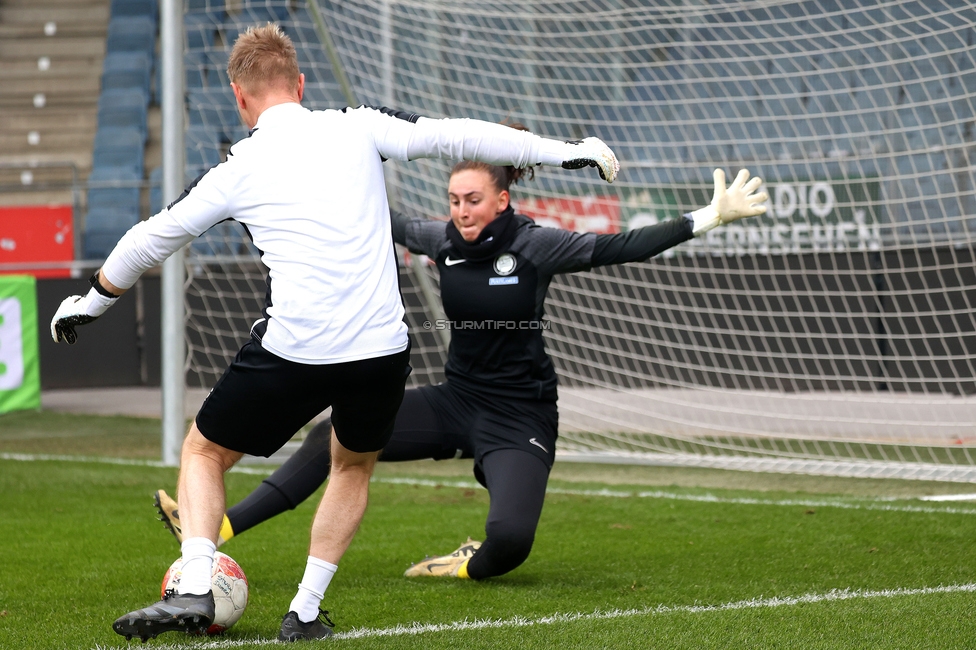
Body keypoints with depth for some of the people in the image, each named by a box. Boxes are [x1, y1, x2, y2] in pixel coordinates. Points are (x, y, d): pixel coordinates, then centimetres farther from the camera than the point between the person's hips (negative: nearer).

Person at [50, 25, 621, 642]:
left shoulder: (236, 171, 4)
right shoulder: (356, 128, 6)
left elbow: (152, 238, 14)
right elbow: (459, 136, 8)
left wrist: (90, 303, 30)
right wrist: (566, 150, 18)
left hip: (292, 353, -2)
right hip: (382, 349, 2)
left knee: (203, 452, 21)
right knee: (354, 465, 30)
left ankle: (193, 590, 2)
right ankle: (305, 612, 22)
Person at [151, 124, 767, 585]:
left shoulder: (535, 246, -13)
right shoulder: (444, 240, -1)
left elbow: (619, 247, -17)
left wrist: (710, 216, -25)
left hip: (520, 416, -5)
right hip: (456, 400, 5)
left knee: (510, 540, -27)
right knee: (333, 435, -7)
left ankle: (475, 565, 10)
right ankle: (220, 527, -7)